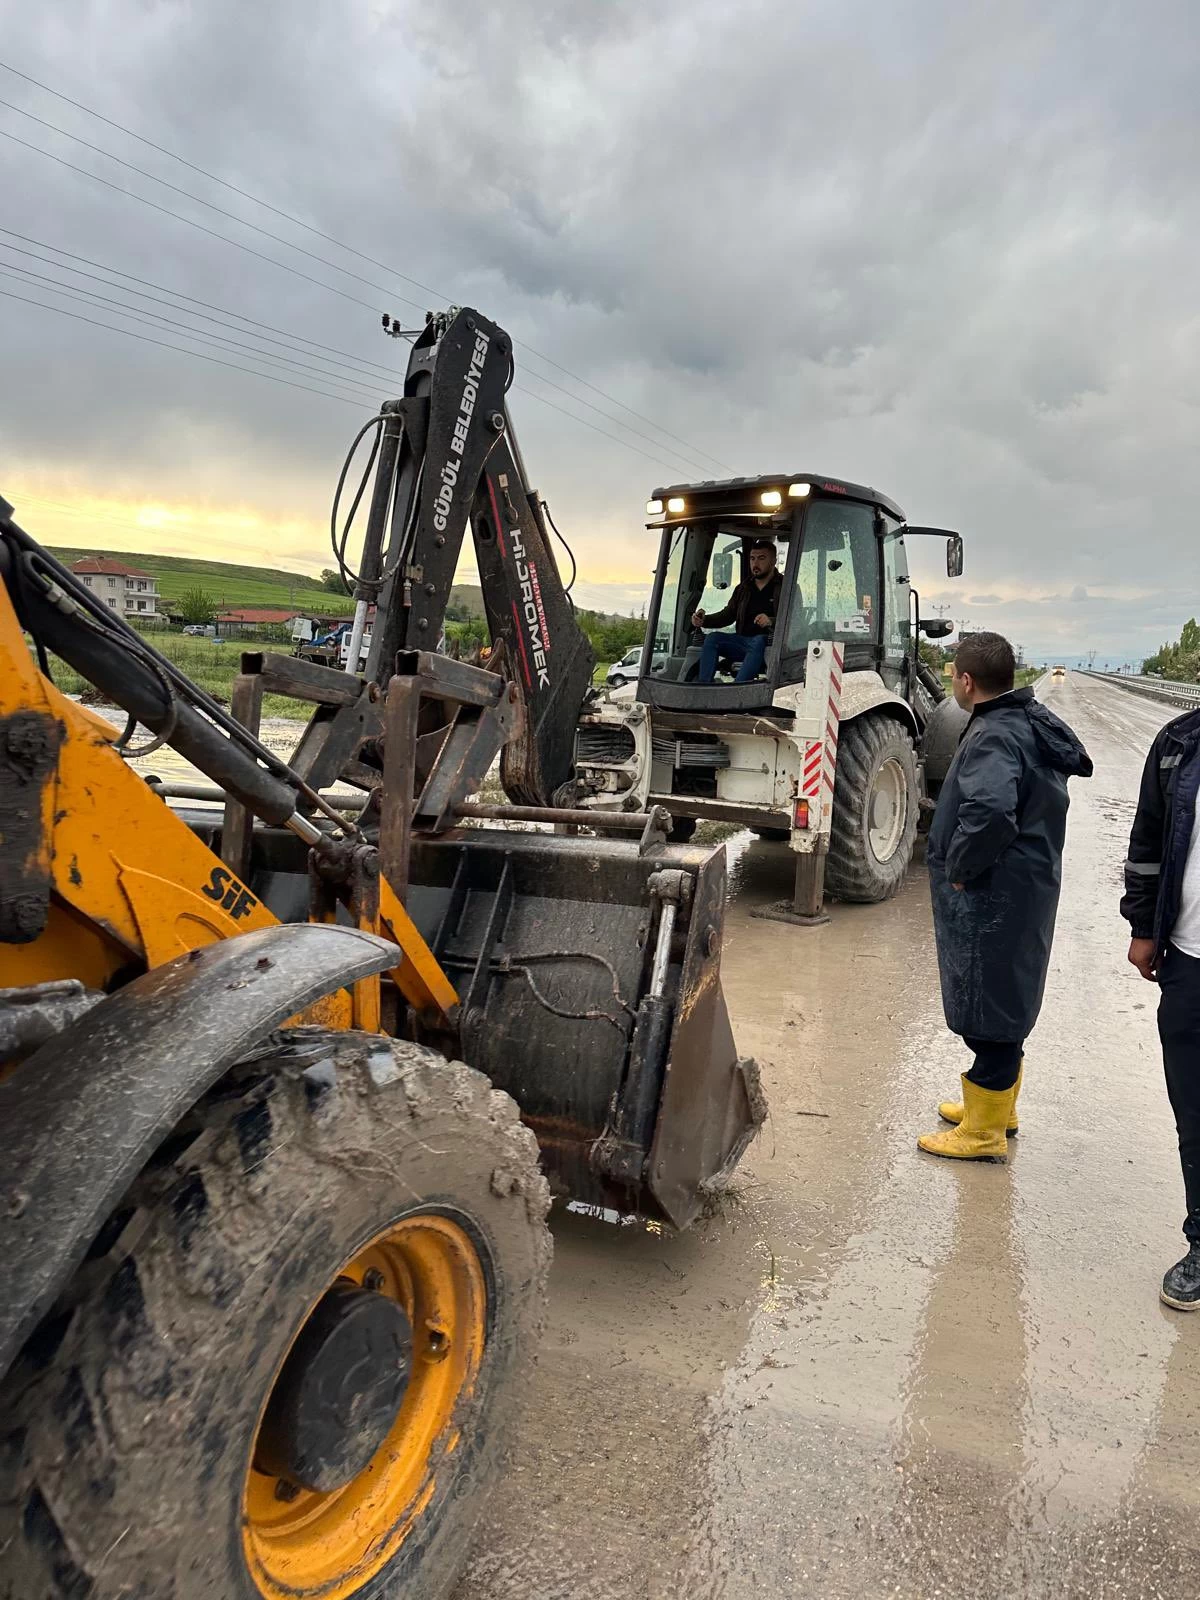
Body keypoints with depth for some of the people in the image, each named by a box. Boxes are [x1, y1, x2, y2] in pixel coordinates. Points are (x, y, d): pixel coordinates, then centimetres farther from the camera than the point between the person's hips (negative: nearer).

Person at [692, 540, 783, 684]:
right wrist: (704, 620, 3)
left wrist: (771, 621, -27)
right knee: (712, 638, -16)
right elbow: (727, 614, 22)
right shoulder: (743, 588, 22)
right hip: (744, 642, 5)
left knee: (758, 641, -38)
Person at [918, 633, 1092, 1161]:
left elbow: (989, 811, -40)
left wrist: (958, 867, -22)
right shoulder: (1033, 723, 8)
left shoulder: (993, 737, -22)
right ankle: (997, 1107, 38)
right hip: (1025, 889, 10)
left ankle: (983, 1133, 16)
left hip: (991, 900, -10)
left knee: (989, 1011, 2)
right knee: (1007, 1004, 22)